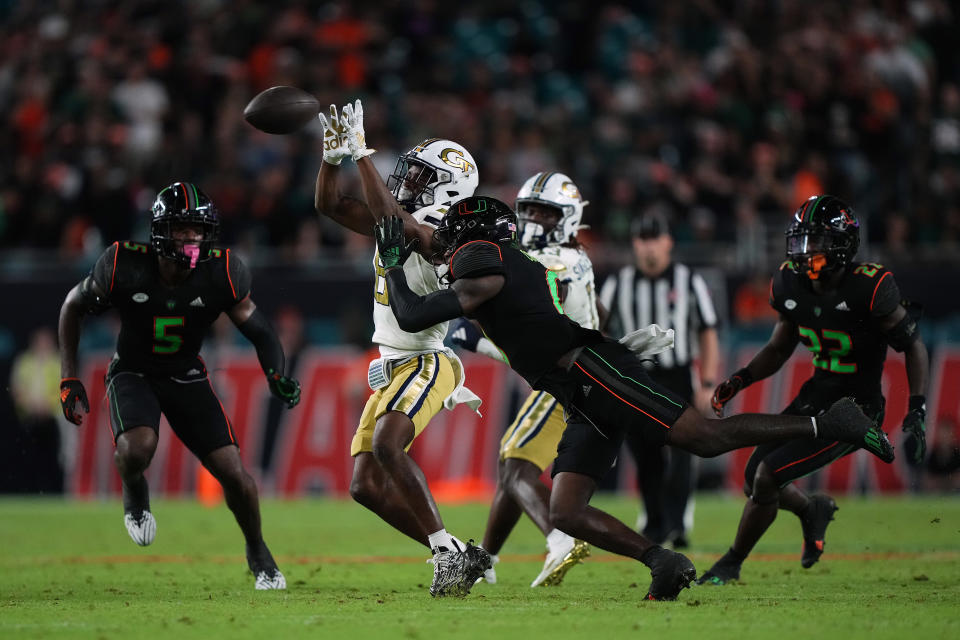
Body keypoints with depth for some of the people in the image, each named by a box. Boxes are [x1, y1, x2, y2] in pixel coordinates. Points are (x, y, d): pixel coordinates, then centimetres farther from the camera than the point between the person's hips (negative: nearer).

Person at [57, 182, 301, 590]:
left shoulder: (221, 273, -20)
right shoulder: (124, 267, -23)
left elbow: (258, 330, -8)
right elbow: (73, 308, -6)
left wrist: (277, 377, -28)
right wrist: (69, 380, -8)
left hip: (187, 377, 2)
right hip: (133, 373, -2)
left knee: (233, 473, -9)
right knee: (138, 449, -33)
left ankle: (257, 552, 21)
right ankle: (135, 494, 5)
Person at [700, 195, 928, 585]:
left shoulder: (868, 288, -22)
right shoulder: (791, 284, -3)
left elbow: (913, 347, -13)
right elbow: (779, 349, 13)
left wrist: (916, 414, -21)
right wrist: (739, 381, -3)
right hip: (814, 396, 7)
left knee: (768, 476, -14)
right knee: (755, 480, 6)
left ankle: (732, 563, 8)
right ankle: (813, 511, 39)